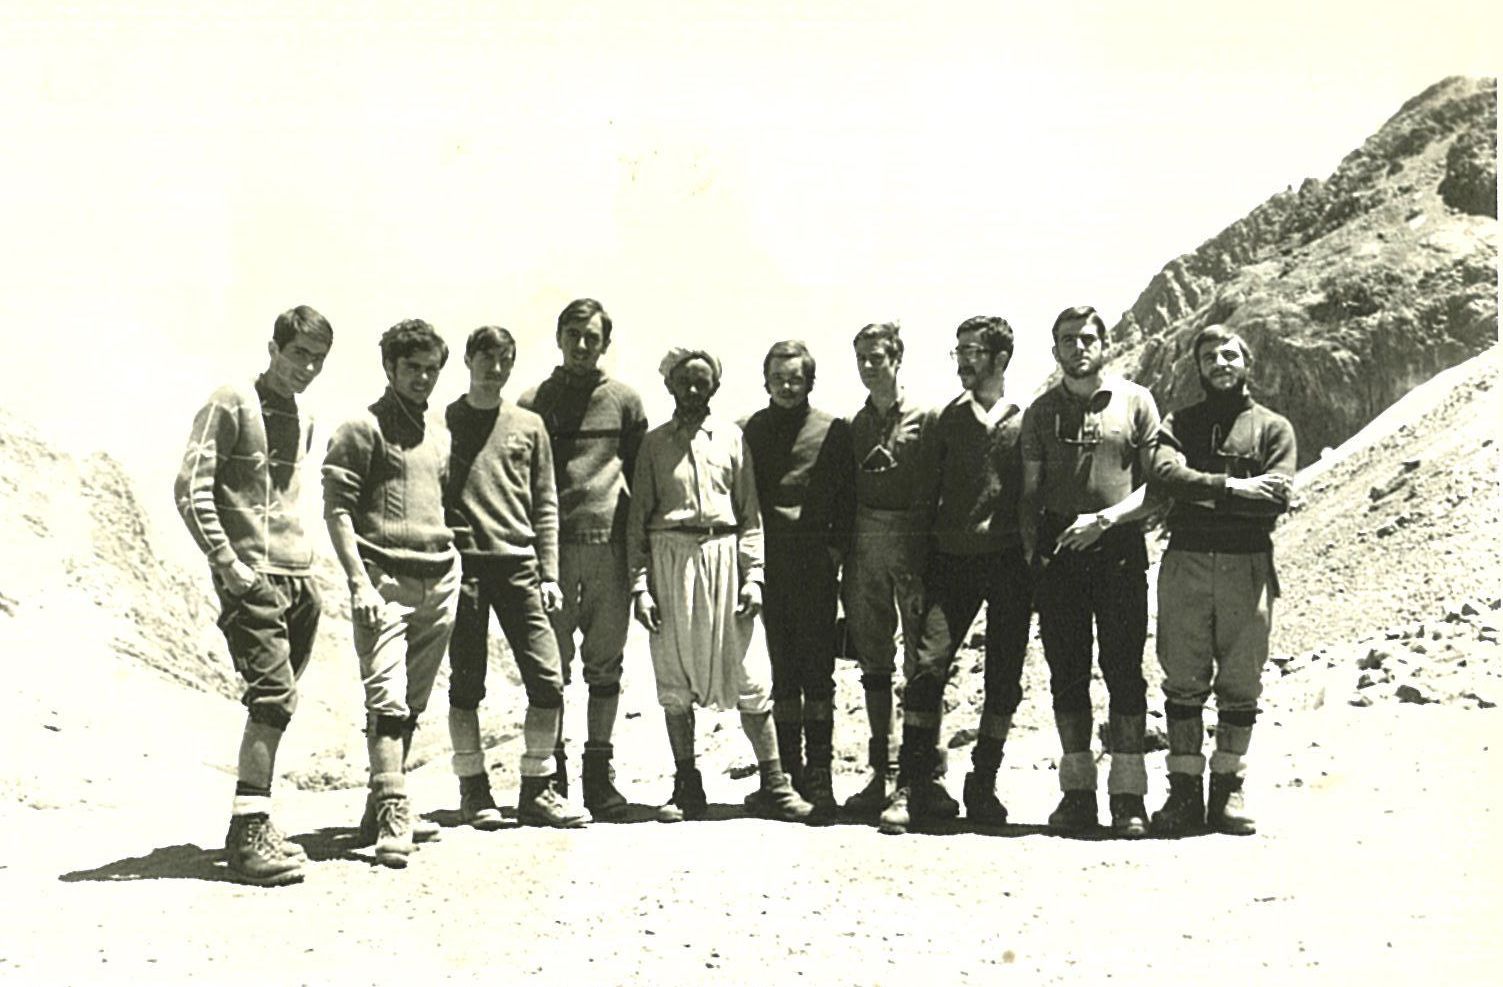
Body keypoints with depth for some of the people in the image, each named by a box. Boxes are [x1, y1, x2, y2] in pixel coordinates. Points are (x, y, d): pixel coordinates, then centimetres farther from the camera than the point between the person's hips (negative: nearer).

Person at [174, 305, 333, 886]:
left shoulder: (304, 422, 18)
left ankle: (255, 822, 17)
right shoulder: (231, 405, -4)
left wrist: (303, 563, 14)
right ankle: (247, 833, -11)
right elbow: (190, 488, -10)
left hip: (298, 576, 7)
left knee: (278, 698, 8)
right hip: (252, 575, -7)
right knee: (274, 694, -15)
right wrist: (226, 563, -14)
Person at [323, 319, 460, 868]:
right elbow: (337, 509, -6)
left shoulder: (441, 435, 20)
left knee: (412, 705, 9)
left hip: (440, 579, 7)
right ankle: (392, 820, -17)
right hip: (386, 579, -7)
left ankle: (381, 811, 17)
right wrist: (359, 581, -15)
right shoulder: (362, 429, 0)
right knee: (387, 699, -14)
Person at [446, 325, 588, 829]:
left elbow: (544, 505, 13)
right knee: (466, 683, 2)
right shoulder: (444, 422, 8)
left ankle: (537, 790, 8)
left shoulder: (529, 426, 14)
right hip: (462, 564, -2)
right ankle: (473, 790, 13)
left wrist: (549, 574, 5)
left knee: (547, 679, -3)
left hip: (518, 563, 2)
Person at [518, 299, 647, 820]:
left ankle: (599, 772, 11)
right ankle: (551, 773, 8)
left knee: (605, 664, 4)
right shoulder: (533, 403, 9)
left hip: (610, 545, 1)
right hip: (552, 546, -1)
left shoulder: (624, 401, 10)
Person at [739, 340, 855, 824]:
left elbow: (847, 495, 7)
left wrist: (836, 547, -2)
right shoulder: (750, 431, 10)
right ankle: (789, 771, 12)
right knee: (781, 670, 6)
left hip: (815, 566, -2)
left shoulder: (833, 431, 6)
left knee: (817, 670, -3)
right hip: (767, 566, 2)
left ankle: (819, 775, -2)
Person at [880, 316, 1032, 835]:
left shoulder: (1026, 422, 5)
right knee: (928, 665, -10)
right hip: (952, 560, 1)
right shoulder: (947, 420, 9)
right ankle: (913, 787, -3)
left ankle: (982, 787, 18)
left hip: (1009, 563, -1)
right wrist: (920, 565, 4)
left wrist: (1037, 560, 0)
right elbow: (926, 494, 10)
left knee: (1003, 680, 4)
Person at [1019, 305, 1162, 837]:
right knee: (1067, 673, 3)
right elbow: (1030, 493, 14)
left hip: (1119, 549, -3)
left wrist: (1104, 518, -11)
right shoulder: (1041, 411, 13)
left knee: (1123, 671, -4)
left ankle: (1128, 795, -1)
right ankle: (1077, 791, 10)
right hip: (1058, 554, 3)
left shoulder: (1135, 402, 5)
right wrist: (1031, 547, 0)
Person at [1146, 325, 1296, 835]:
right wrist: (1232, 488, -14)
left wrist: (1200, 494, -8)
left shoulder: (1274, 427, 11)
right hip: (1186, 564, 1)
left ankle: (1227, 790, 11)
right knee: (1184, 683, 0)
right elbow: (1163, 473, -7)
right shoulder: (1179, 423, 14)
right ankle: (1184, 791, 5)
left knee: (1241, 687, 2)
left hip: (1247, 567, 0)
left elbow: (1276, 498, -5)